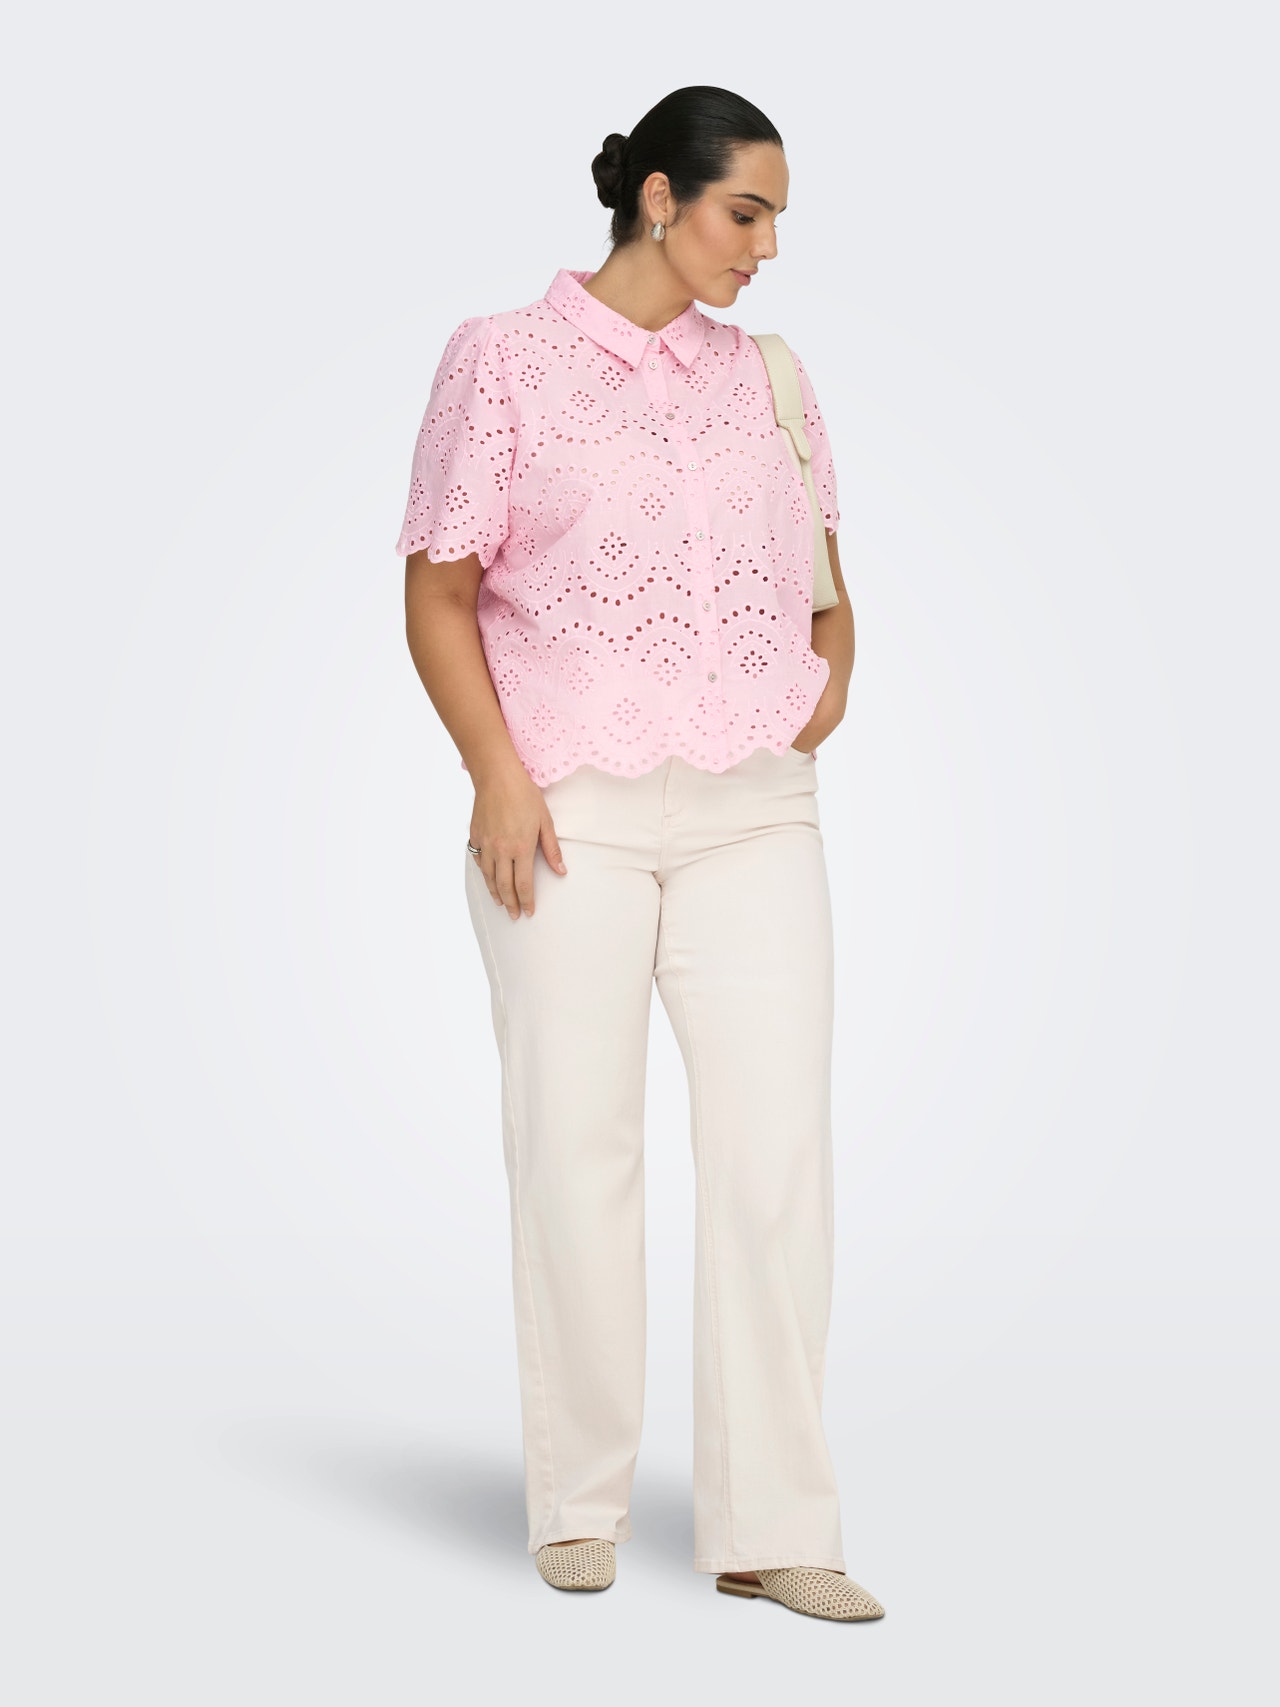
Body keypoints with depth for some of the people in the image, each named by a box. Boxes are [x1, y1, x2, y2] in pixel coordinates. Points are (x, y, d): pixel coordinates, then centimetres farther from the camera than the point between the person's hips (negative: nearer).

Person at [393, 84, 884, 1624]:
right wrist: (497, 776, -11)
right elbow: (436, 592, -1)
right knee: (577, 1146, 1)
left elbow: (821, 579, 25)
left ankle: (770, 1525, 4)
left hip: (756, 816, 4)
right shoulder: (503, 359, 2)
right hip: (571, 817, -3)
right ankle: (578, 1501, 17)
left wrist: (830, 672, 5)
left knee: (778, 1149, -3)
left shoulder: (764, 374, 15)